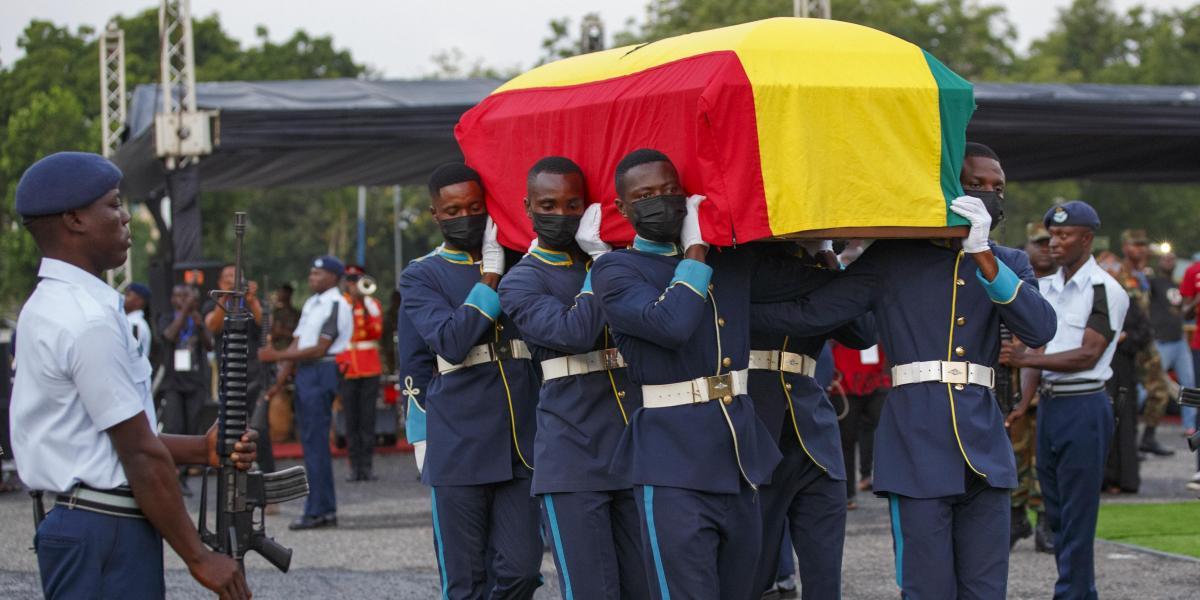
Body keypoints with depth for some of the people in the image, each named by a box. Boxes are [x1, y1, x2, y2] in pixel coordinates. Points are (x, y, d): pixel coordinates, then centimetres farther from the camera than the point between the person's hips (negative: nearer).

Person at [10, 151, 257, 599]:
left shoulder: (48, 307, 13)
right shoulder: (90, 320, -17)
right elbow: (140, 454, -16)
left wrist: (202, 449, 5)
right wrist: (198, 557, -11)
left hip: (74, 520, 10)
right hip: (106, 532, -10)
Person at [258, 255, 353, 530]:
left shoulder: (336, 306, -10)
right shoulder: (311, 303, 18)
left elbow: (319, 349, -16)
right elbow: (297, 344, 17)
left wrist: (278, 356, -16)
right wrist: (280, 381, 11)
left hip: (321, 373, -10)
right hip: (304, 373, 10)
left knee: (315, 442, -9)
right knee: (312, 442, 11)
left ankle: (317, 511, -7)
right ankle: (326, 509, 17)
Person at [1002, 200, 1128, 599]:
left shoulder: (1104, 290, -10)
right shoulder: (1045, 288, 13)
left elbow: (1087, 356, -16)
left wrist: (1026, 358, -21)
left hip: (1083, 407, -8)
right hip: (1049, 404, 8)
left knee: (1077, 517, -6)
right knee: (1056, 514, 12)